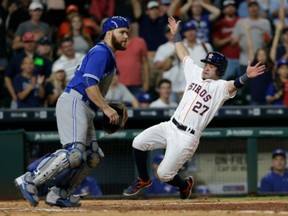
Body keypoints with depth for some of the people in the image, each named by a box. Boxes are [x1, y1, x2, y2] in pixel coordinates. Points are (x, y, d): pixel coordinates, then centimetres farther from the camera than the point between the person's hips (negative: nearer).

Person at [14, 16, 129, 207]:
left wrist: (107, 108, 13)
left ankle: (59, 194, 6)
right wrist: (106, 108, -23)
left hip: (85, 110, 11)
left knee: (93, 156, 7)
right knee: (75, 152, -23)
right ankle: (30, 180, -24)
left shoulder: (107, 55, 23)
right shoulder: (101, 52, -9)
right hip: (74, 103, -11)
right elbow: (89, 84, -20)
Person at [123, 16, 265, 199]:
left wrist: (247, 76, -51)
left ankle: (185, 185, 26)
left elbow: (235, 85, -31)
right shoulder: (196, 74, 11)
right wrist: (176, 33, 28)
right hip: (170, 127, 7)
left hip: (187, 137, -7)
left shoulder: (221, 87, -10)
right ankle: (143, 180, 18)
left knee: (164, 174, -9)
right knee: (139, 142, -5)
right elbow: (184, 55, 24)